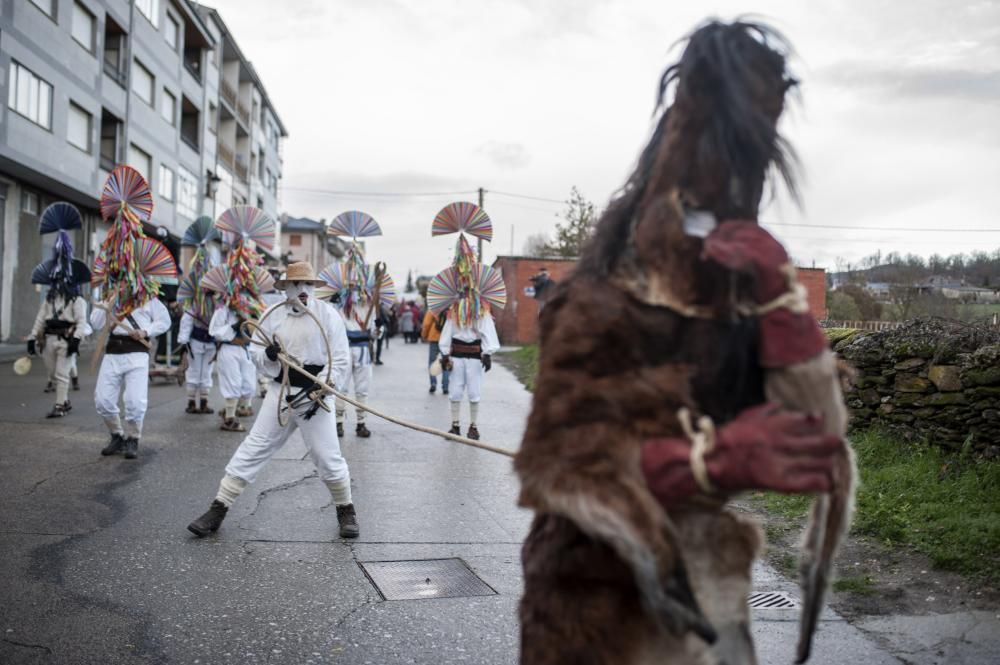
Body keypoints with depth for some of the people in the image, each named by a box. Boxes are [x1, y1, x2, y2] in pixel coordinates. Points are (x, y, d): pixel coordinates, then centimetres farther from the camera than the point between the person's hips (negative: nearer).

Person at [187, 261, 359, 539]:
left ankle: (346, 511, 23)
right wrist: (267, 354, -16)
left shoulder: (328, 315, -6)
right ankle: (217, 510, 10)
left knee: (328, 457, 2)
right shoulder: (272, 315, 3)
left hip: (314, 393, -2)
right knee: (252, 450, 2)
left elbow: (340, 361, -8)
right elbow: (256, 352, 7)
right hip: (281, 391, 2)